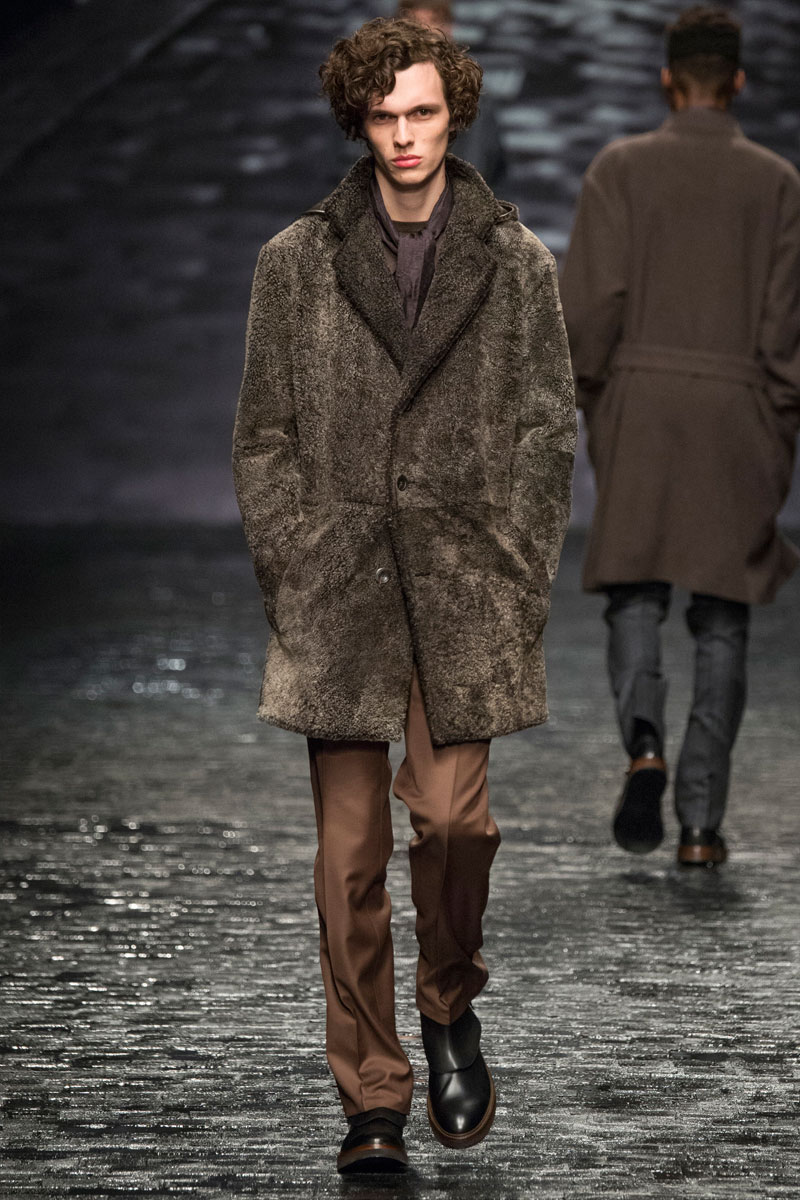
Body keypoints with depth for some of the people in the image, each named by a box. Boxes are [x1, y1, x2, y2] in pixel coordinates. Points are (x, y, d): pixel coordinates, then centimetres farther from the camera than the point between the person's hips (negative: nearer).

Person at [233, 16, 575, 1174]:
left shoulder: (515, 263, 7)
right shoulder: (297, 263, 8)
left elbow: (548, 432, 6)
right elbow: (263, 437, 8)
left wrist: (515, 579, -2)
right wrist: (291, 573, -1)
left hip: (463, 597, 0)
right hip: (336, 596, 1)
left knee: (453, 818, -12)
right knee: (351, 856, 0)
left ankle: (450, 1009, 18)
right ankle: (372, 1104, 9)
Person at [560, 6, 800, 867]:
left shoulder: (619, 168, -1)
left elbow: (591, 299, -7)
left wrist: (586, 400, 7)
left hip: (638, 407, 0)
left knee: (635, 594, 10)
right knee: (721, 620, 5)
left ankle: (644, 743, -18)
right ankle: (701, 821, 2)